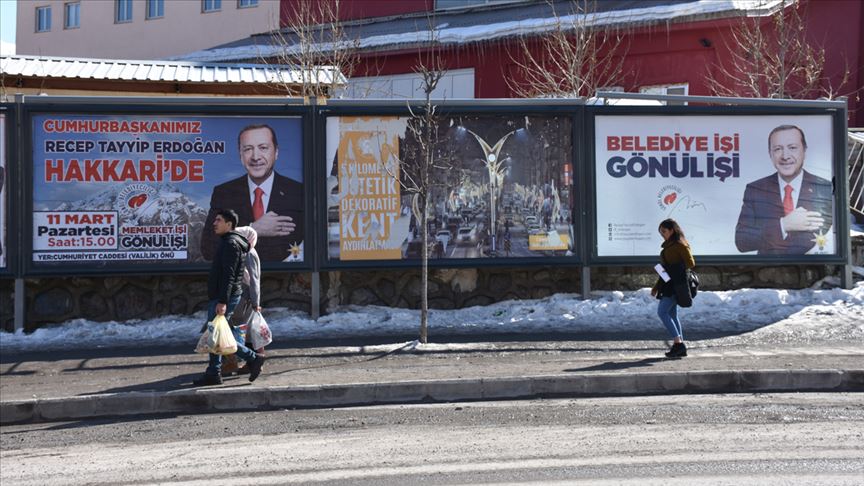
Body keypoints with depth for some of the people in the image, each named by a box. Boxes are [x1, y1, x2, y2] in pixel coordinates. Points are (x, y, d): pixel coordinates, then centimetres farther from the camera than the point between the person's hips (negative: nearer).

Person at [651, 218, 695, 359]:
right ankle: (680, 347, 10)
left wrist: (675, 268, -18)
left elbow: (691, 263, -12)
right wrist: (656, 287, 22)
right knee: (672, 314, 8)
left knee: (662, 312, -15)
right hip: (668, 284, 9)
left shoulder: (680, 245, -8)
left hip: (676, 284, -9)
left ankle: (678, 343, -14)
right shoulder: (667, 246, 18)